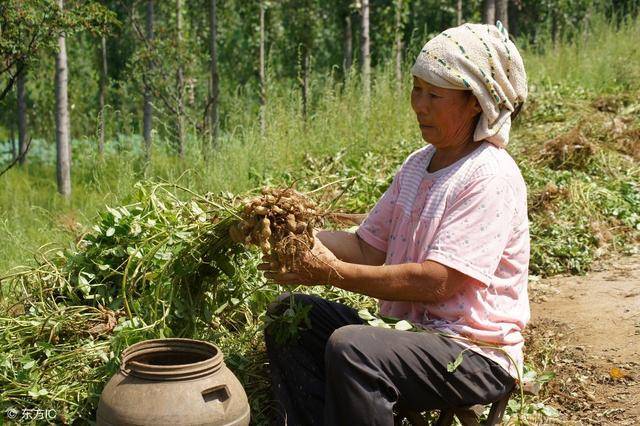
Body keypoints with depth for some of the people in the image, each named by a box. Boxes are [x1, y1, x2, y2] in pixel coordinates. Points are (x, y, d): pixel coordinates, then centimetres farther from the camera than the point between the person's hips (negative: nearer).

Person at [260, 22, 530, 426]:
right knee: (291, 315, -2)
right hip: (411, 331, 9)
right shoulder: (419, 164, 11)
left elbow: (435, 282, -24)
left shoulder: (491, 177, -16)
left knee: (350, 347, -32)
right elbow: (368, 247, 10)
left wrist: (332, 272, -23)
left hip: (475, 354, -8)